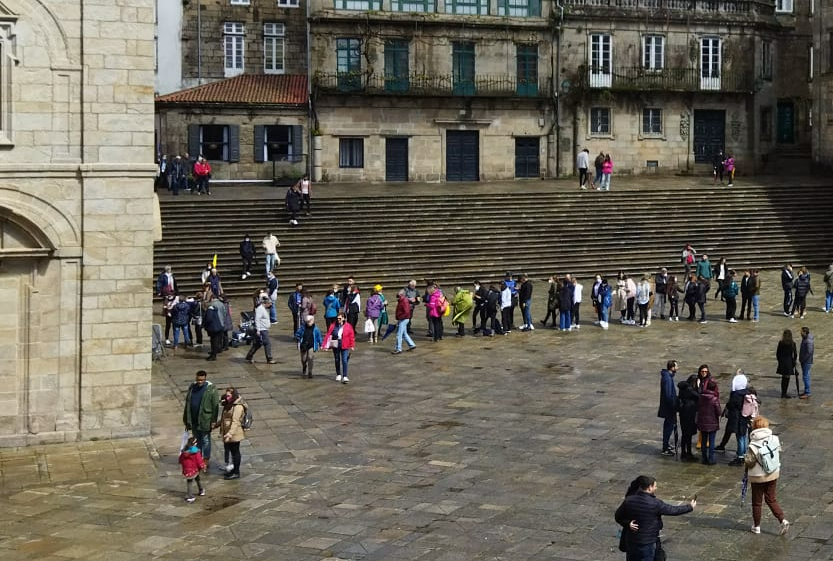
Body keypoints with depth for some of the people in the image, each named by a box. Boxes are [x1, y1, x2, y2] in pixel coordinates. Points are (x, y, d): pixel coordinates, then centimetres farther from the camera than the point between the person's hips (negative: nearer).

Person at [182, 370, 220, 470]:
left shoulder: (211, 389, -11)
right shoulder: (192, 387, 5)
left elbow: (215, 406, -10)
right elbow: (187, 404, 12)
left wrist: (213, 421, -13)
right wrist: (186, 419, 11)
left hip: (205, 420, -5)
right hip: (193, 421, 5)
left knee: (205, 441, 4)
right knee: (197, 440, 15)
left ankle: (206, 462, 12)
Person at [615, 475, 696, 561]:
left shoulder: (629, 501, -7)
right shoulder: (655, 503, -18)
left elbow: (618, 516, 0)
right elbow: (673, 510, -5)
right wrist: (690, 507, 8)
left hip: (630, 542, 4)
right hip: (647, 544, -4)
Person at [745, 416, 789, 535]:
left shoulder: (753, 446, -23)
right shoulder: (775, 440, -9)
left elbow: (749, 463, -19)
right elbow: (779, 454, 3)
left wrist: (746, 461, 2)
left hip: (757, 477, -4)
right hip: (773, 475, 4)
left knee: (757, 502, 12)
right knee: (771, 500, 18)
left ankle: (756, 526, 22)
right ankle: (783, 520, 5)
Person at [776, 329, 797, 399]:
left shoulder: (780, 343, -4)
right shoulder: (792, 343, -10)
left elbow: (777, 353, 1)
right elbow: (795, 354, -6)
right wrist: (794, 361, 9)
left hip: (782, 361, 3)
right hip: (789, 362, -3)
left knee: (783, 378, 15)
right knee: (787, 378, 5)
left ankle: (783, 393, 22)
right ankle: (784, 394, 8)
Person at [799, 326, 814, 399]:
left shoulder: (809, 341, -20)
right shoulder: (804, 339, 11)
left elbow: (809, 352, -24)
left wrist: (802, 360, -17)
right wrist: (800, 359, 12)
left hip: (807, 362, -10)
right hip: (803, 362, 10)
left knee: (806, 377, -8)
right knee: (805, 377, 13)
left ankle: (807, 394, -5)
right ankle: (806, 392, 20)